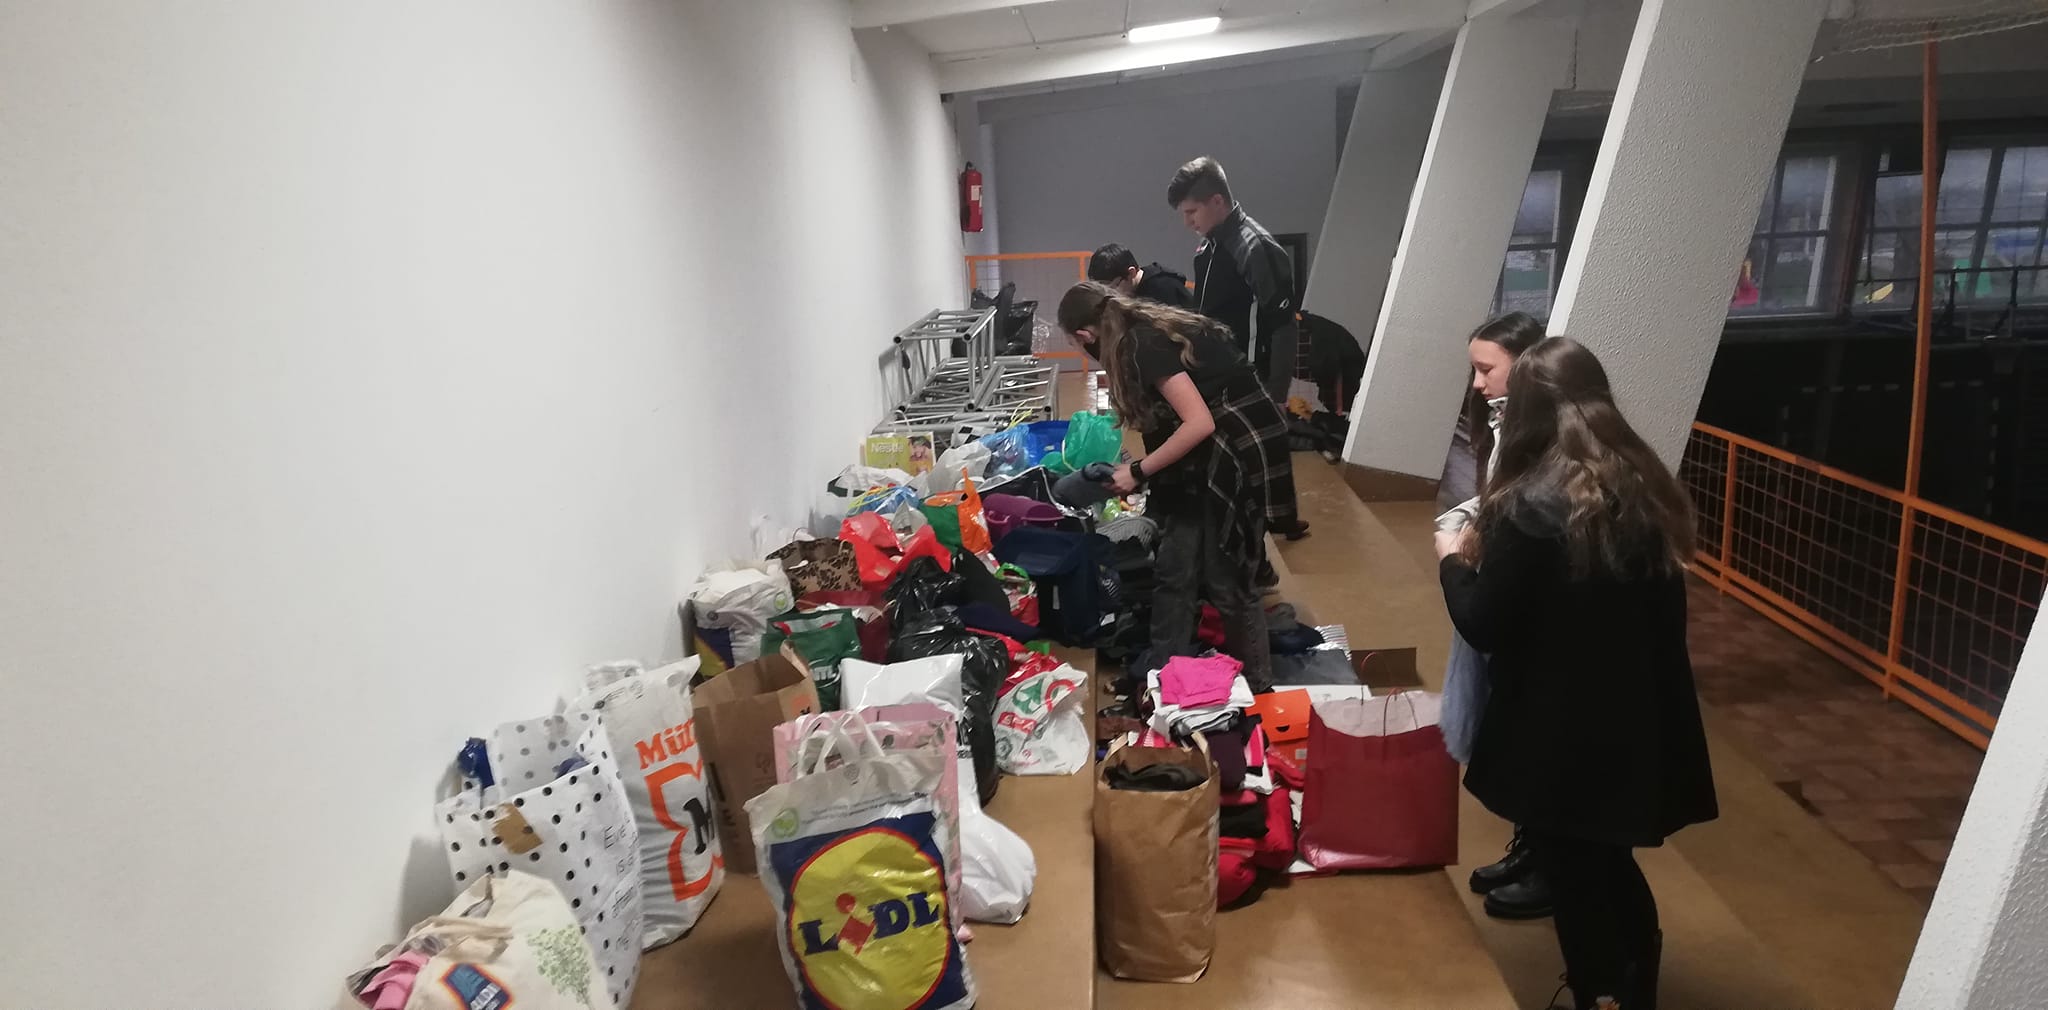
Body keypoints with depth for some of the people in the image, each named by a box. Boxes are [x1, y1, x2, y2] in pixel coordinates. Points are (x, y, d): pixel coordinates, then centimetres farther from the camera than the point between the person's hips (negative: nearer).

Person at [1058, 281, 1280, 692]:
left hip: (1232, 454, -9)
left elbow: (1199, 423, -25)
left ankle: (1258, 688, 14)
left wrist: (1139, 471, -16)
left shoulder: (1146, 344, -19)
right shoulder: (1146, 328, 8)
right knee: (1175, 572, 10)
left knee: (1226, 580, -1)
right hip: (1204, 456, 9)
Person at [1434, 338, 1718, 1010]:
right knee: (1612, 867, 24)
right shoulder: (1646, 491, 1)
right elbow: (1657, 609, 12)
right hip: (1640, 723, 7)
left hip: (1562, 734, -7)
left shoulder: (1529, 508, -22)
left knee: (1574, 876, 12)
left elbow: (1483, 627, -15)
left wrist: (1454, 559, 1)